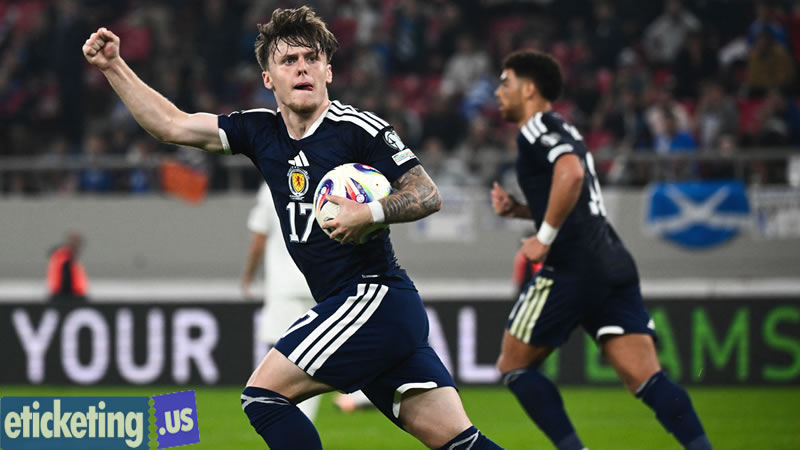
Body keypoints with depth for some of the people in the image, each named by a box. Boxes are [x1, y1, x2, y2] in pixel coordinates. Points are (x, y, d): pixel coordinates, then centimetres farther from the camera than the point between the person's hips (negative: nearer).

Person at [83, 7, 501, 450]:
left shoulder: (359, 128, -9)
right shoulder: (261, 131, 11)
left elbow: (428, 195, -8)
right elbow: (171, 125, 14)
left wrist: (372, 213, -24)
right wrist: (113, 65, 9)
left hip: (373, 298, -7)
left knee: (263, 396, -9)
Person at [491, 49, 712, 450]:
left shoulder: (537, 129, -3)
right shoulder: (563, 132, 26)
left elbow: (571, 173, -24)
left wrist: (544, 238, -18)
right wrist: (517, 209, 21)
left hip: (571, 270, -8)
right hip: (614, 265, 9)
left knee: (514, 366, 7)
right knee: (647, 381, -3)